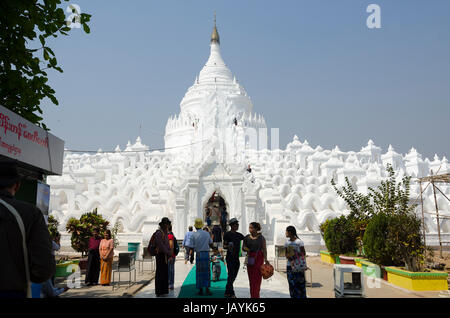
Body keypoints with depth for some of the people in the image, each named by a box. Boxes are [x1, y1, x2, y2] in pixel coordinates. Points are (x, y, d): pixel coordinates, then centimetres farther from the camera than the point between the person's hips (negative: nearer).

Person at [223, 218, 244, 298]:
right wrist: (228, 246, -28)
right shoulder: (227, 234, -6)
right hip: (230, 258, -6)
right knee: (231, 275, -10)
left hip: (236, 258, 7)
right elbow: (224, 246, -6)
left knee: (234, 276, 9)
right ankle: (231, 294, -5)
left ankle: (227, 293, 19)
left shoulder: (239, 235, 12)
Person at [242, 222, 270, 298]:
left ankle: (255, 295, -1)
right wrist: (245, 248, -9)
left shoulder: (261, 238, -5)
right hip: (250, 258, 4)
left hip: (258, 258, -4)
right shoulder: (247, 238, 5)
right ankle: (252, 295, 17)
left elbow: (264, 249, -6)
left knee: (257, 277, -6)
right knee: (251, 277, 7)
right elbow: (243, 247, 14)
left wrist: (265, 259, -16)